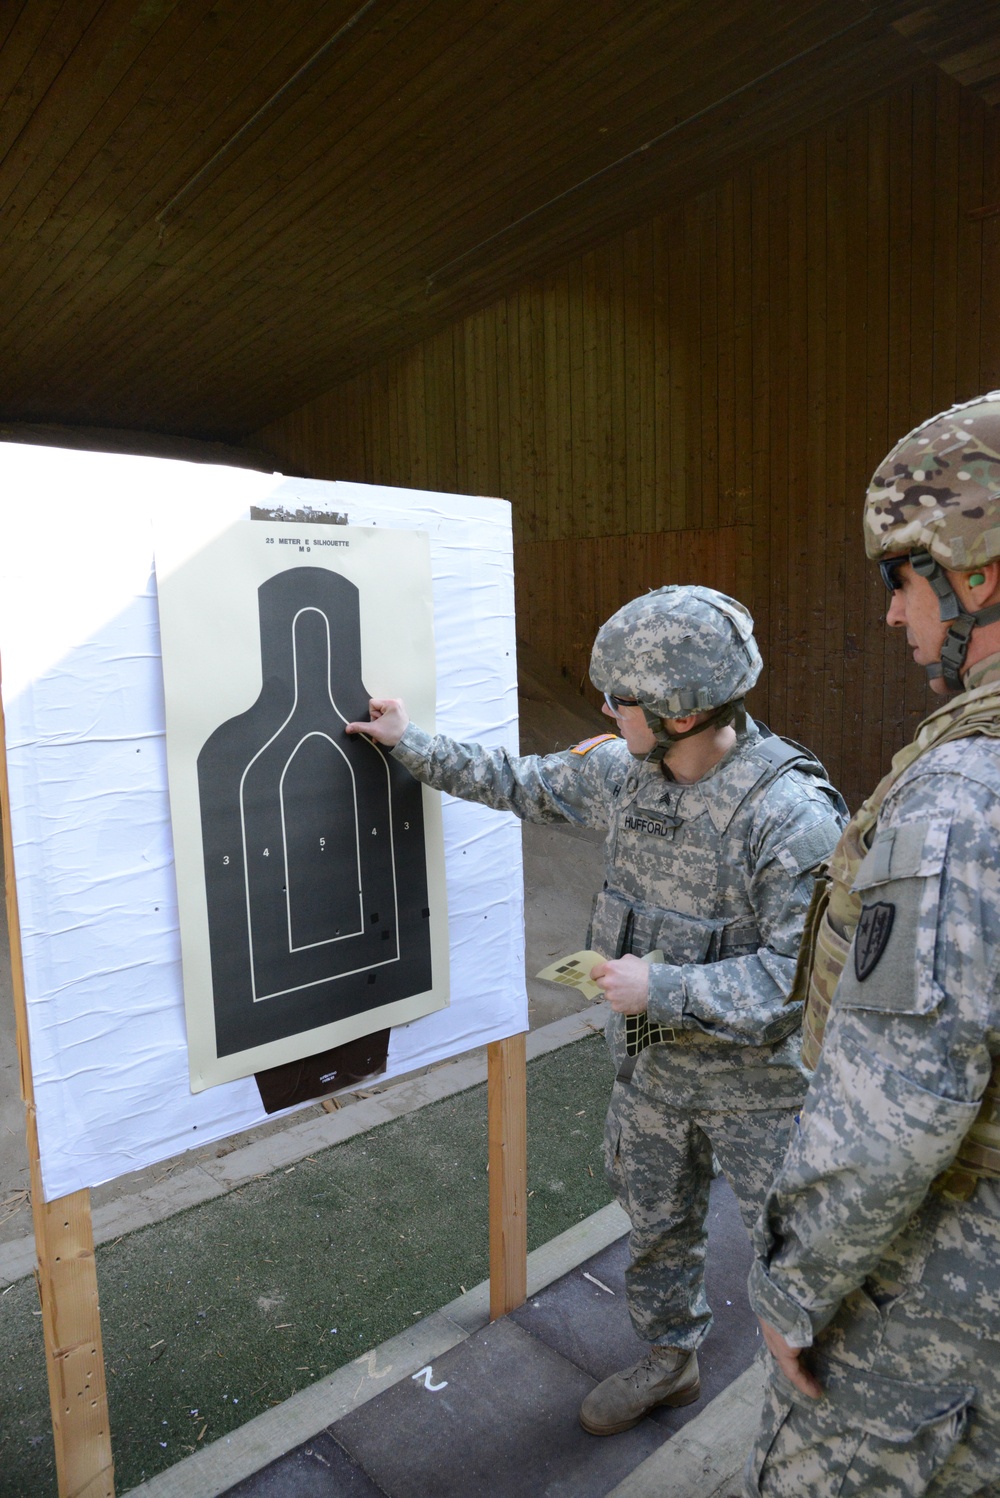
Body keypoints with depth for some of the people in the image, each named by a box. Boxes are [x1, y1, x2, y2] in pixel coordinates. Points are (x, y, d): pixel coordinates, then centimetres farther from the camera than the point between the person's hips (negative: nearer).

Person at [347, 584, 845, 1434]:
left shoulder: (792, 813, -28)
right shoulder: (622, 769, -9)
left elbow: (805, 972, -28)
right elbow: (526, 785, 7)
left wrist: (664, 989, -28)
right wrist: (411, 744, 9)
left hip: (759, 1083, -6)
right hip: (650, 1063, 6)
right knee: (656, 1222, 25)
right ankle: (670, 1359, 52)